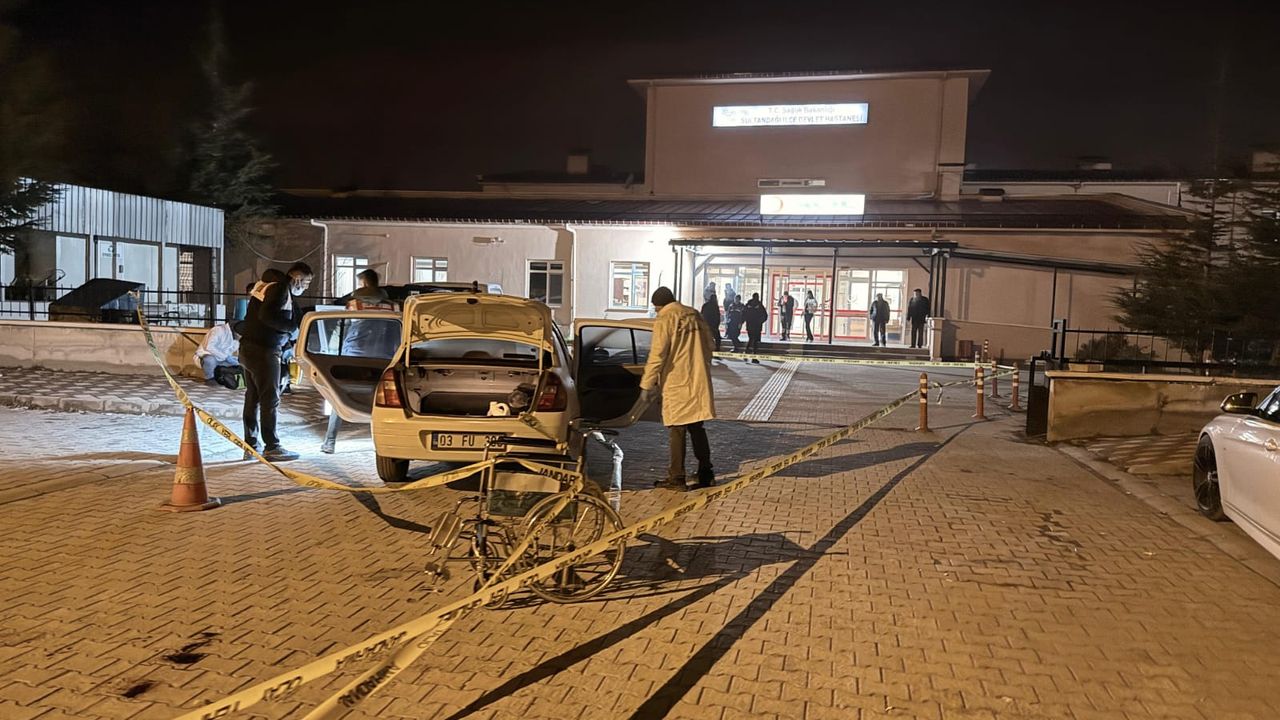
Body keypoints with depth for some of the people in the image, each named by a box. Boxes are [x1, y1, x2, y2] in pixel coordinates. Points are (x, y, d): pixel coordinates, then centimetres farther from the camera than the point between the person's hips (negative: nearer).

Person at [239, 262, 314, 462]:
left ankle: (251, 446, 19)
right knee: (270, 399, -6)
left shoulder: (269, 286, 18)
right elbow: (267, 316, -25)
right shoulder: (280, 288, -13)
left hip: (249, 347, 10)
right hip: (263, 350, -10)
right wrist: (293, 327, -16)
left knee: (253, 398, 13)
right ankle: (271, 447, -4)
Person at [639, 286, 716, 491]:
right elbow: (709, 345, 15)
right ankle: (705, 474, 18)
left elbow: (657, 356, -15)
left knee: (677, 430, 1)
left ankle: (677, 478, 6)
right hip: (698, 382, 6)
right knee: (697, 428, 14)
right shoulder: (694, 316, 9)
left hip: (676, 384, -6)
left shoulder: (665, 320, -11)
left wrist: (647, 384, -8)